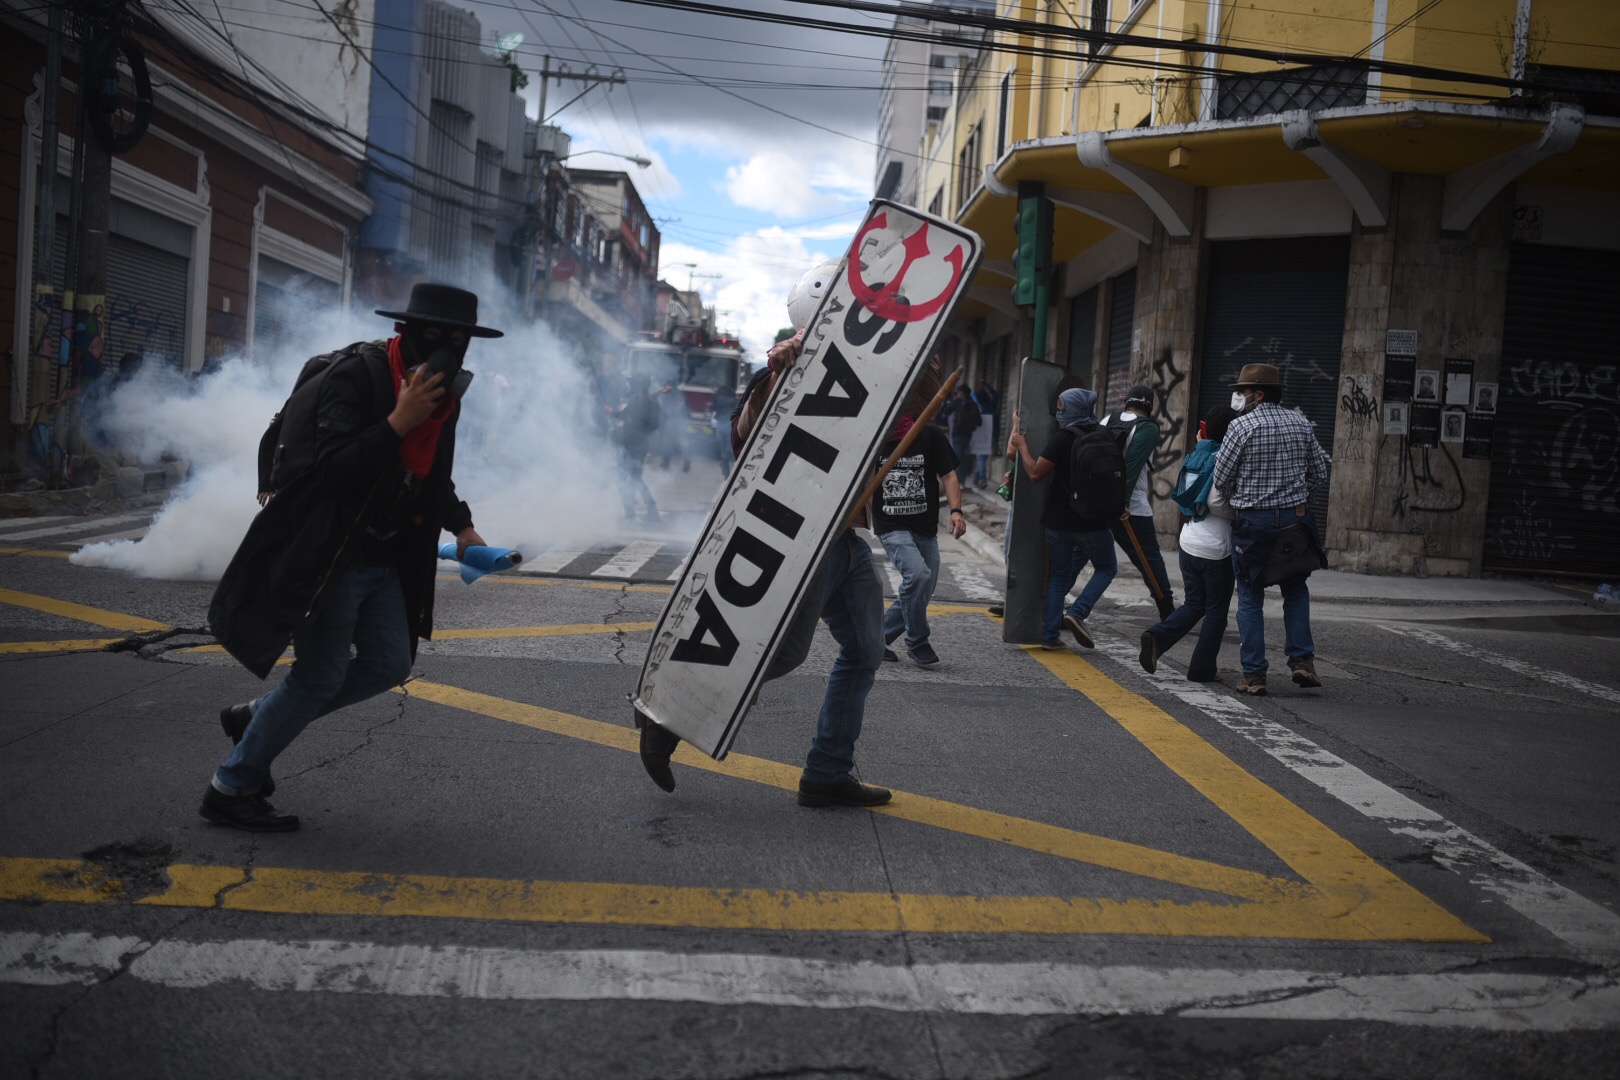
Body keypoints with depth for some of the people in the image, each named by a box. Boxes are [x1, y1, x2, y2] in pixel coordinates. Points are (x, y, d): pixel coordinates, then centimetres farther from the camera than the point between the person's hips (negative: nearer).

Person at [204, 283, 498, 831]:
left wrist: (461, 526, 13)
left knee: (390, 665, 9)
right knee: (321, 676, -3)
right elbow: (332, 468, -28)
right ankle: (231, 788, 15)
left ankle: (256, 719, 25)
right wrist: (398, 422, -33)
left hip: (385, 560, 8)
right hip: (326, 555, -8)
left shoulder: (446, 395, 6)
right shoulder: (357, 375, -18)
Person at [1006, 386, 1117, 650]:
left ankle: (1050, 635, 9)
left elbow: (1036, 473, -14)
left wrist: (1022, 446, -3)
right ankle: (1077, 613, -2)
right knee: (1106, 568, 18)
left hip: (1059, 519, -1)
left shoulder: (1061, 439, -11)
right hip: (1092, 519, 1)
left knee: (1058, 576, 11)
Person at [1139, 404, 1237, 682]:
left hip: (1189, 541, 7)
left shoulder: (1193, 457, 9)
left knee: (1194, 604, 14)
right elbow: (1216, 502, -22)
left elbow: (1178, 499, 14)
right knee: (1216, 611, 6)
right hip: (1216, 547, -7)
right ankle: (1201, 670, 9)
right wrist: (1237, 515, -6)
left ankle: (1157, 635, -10)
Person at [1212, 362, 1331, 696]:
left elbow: (1221, 479, -6)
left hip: (1252, 521, -4)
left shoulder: (1242, 426, -10)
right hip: (1295, 519, 4)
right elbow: (1319, 476, 9)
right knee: (1295, 589, 20)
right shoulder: (1301, 424, 5)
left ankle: (1254, 674, 5)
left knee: (1250, 597, 6)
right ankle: (1302, 658, 7)